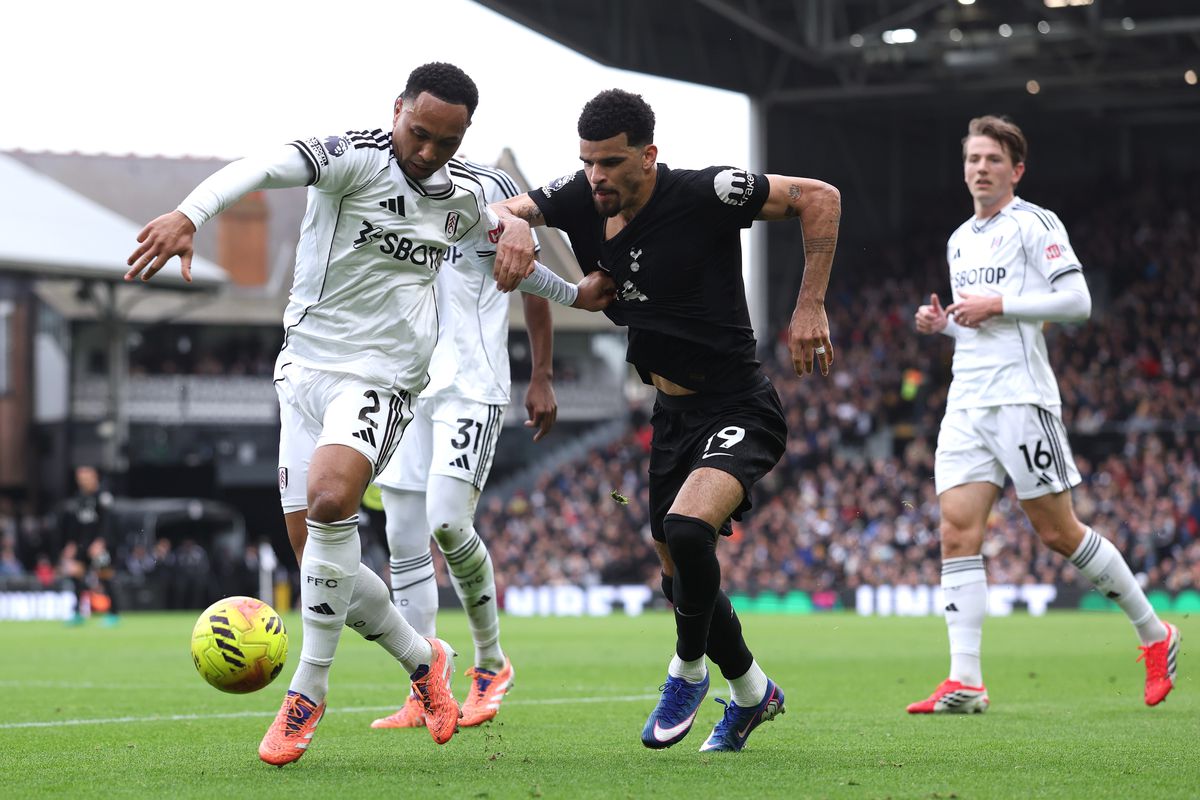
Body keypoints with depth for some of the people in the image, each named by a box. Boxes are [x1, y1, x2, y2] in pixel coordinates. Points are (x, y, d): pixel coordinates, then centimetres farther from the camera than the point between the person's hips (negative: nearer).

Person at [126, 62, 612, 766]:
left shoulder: (463, 195, 4)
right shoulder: (354, 158, -11)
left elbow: (506, 254, 29)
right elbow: (264, 167, -31)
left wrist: (574, 293, 37)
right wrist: (189, 214, -49)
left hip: (380, 381, 0)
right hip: (305, 369, 0)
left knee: (329, 498, -29)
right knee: (321, 560, 1)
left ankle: (309, 688, -18)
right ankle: (424, 660, 26)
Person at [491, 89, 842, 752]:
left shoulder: (704, 195, -20)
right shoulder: (580, 200, -5)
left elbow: (819, 198, -14)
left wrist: (810, 306, -17)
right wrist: (513, 223, -25)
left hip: (738, 410, -7)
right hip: (671, 416, 7)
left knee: (687, 528, -31)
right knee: (679, 578, 13)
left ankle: (688, 671, -5)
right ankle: (752, 692, 38)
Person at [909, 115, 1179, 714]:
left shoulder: (1035, 224, -3)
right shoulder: (959, 240, 20)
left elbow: (1076, 301, -13)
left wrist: (995, 305, -15)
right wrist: (943, 322, 9)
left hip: (1021, 398, -7)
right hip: (966, 402, 7)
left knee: (1058, 532, -3)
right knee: (957, 530, -8)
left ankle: (1154, 635, 15)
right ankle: (964, 682, -13)